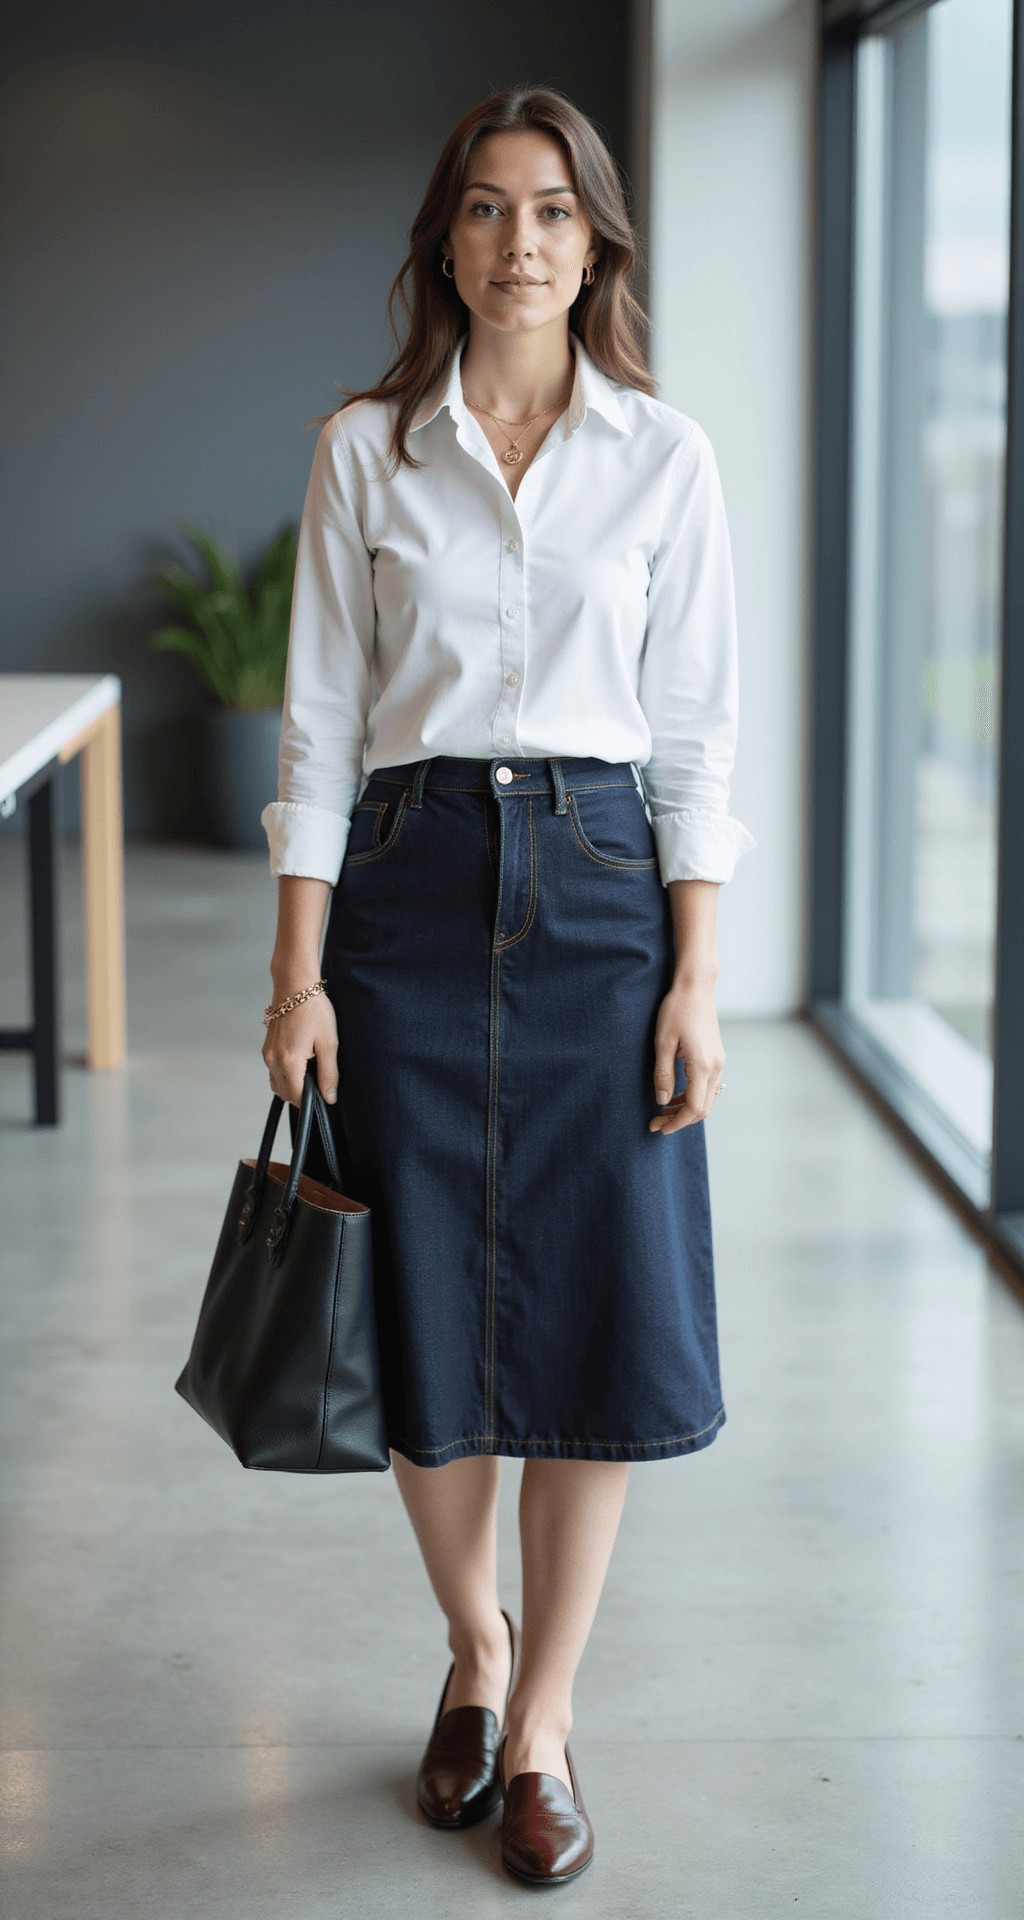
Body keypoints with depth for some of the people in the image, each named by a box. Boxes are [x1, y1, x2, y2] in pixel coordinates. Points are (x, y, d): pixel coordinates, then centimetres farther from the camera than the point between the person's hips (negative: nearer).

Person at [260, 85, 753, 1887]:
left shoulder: (664, 457, 4)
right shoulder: (365, 452, 4)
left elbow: (693, 735, 3)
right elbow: (321, 725, 3)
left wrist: (696, 978, -4)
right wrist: (300, 973, -4)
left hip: (602, 889, 0)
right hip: (409, 891, 0)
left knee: (598, 1320, 0)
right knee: (426, 1324, 5)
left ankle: (539, 1724, 16)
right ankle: (475, 1645, 32)